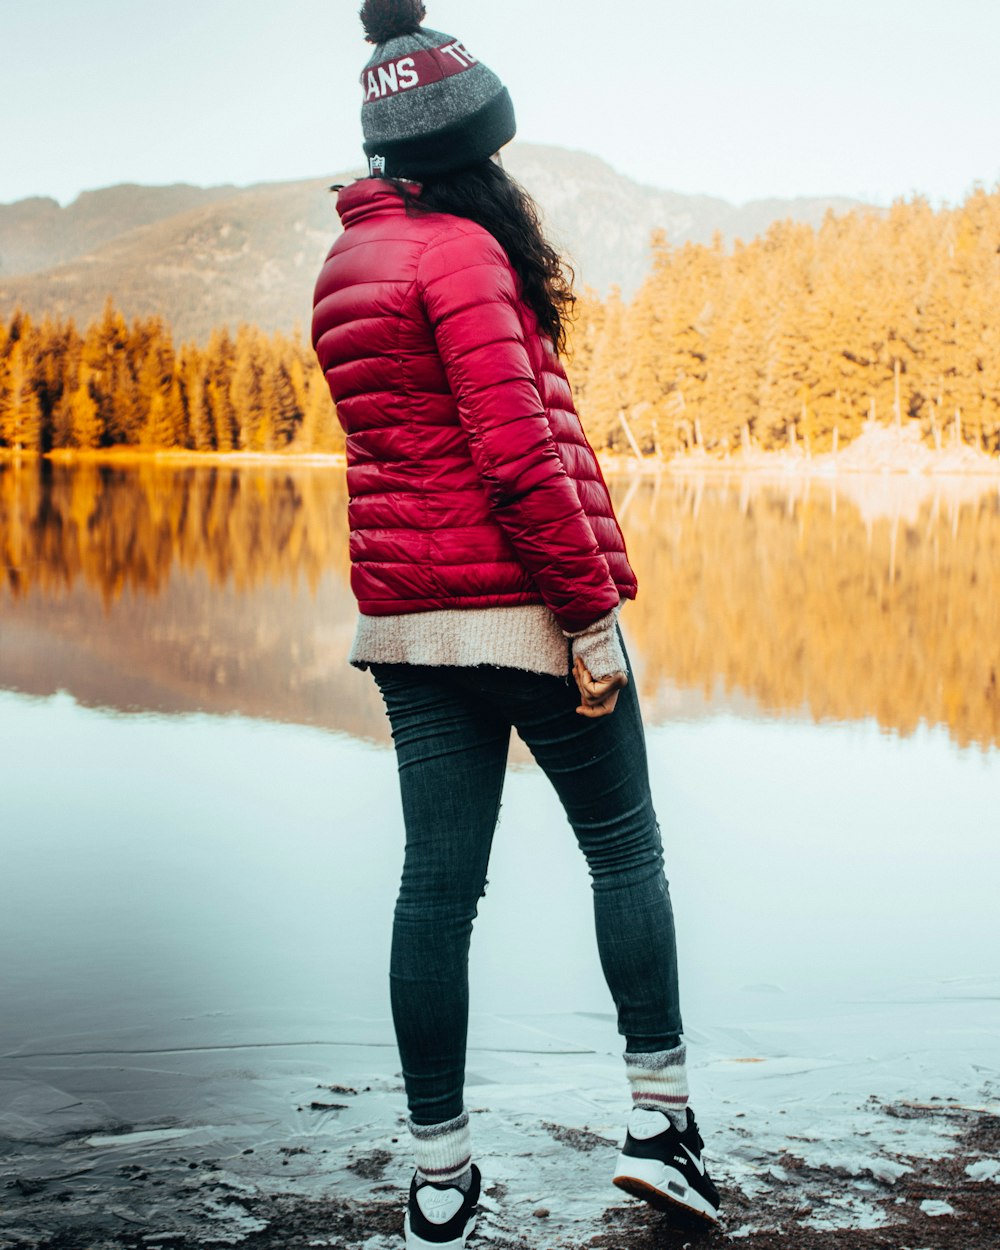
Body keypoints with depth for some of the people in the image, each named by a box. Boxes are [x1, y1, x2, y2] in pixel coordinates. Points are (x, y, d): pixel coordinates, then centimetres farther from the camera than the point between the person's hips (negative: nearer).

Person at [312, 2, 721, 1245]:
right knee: (625, 849, 10)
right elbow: (515, 448, -17)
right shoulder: (459, 251, -11)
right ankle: (659, 1115, 13)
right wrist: (592, 609, -15)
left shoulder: (348, 265, 14)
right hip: (520, 609, -7)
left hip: (404, 620, 7)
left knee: (438, 883, 6)